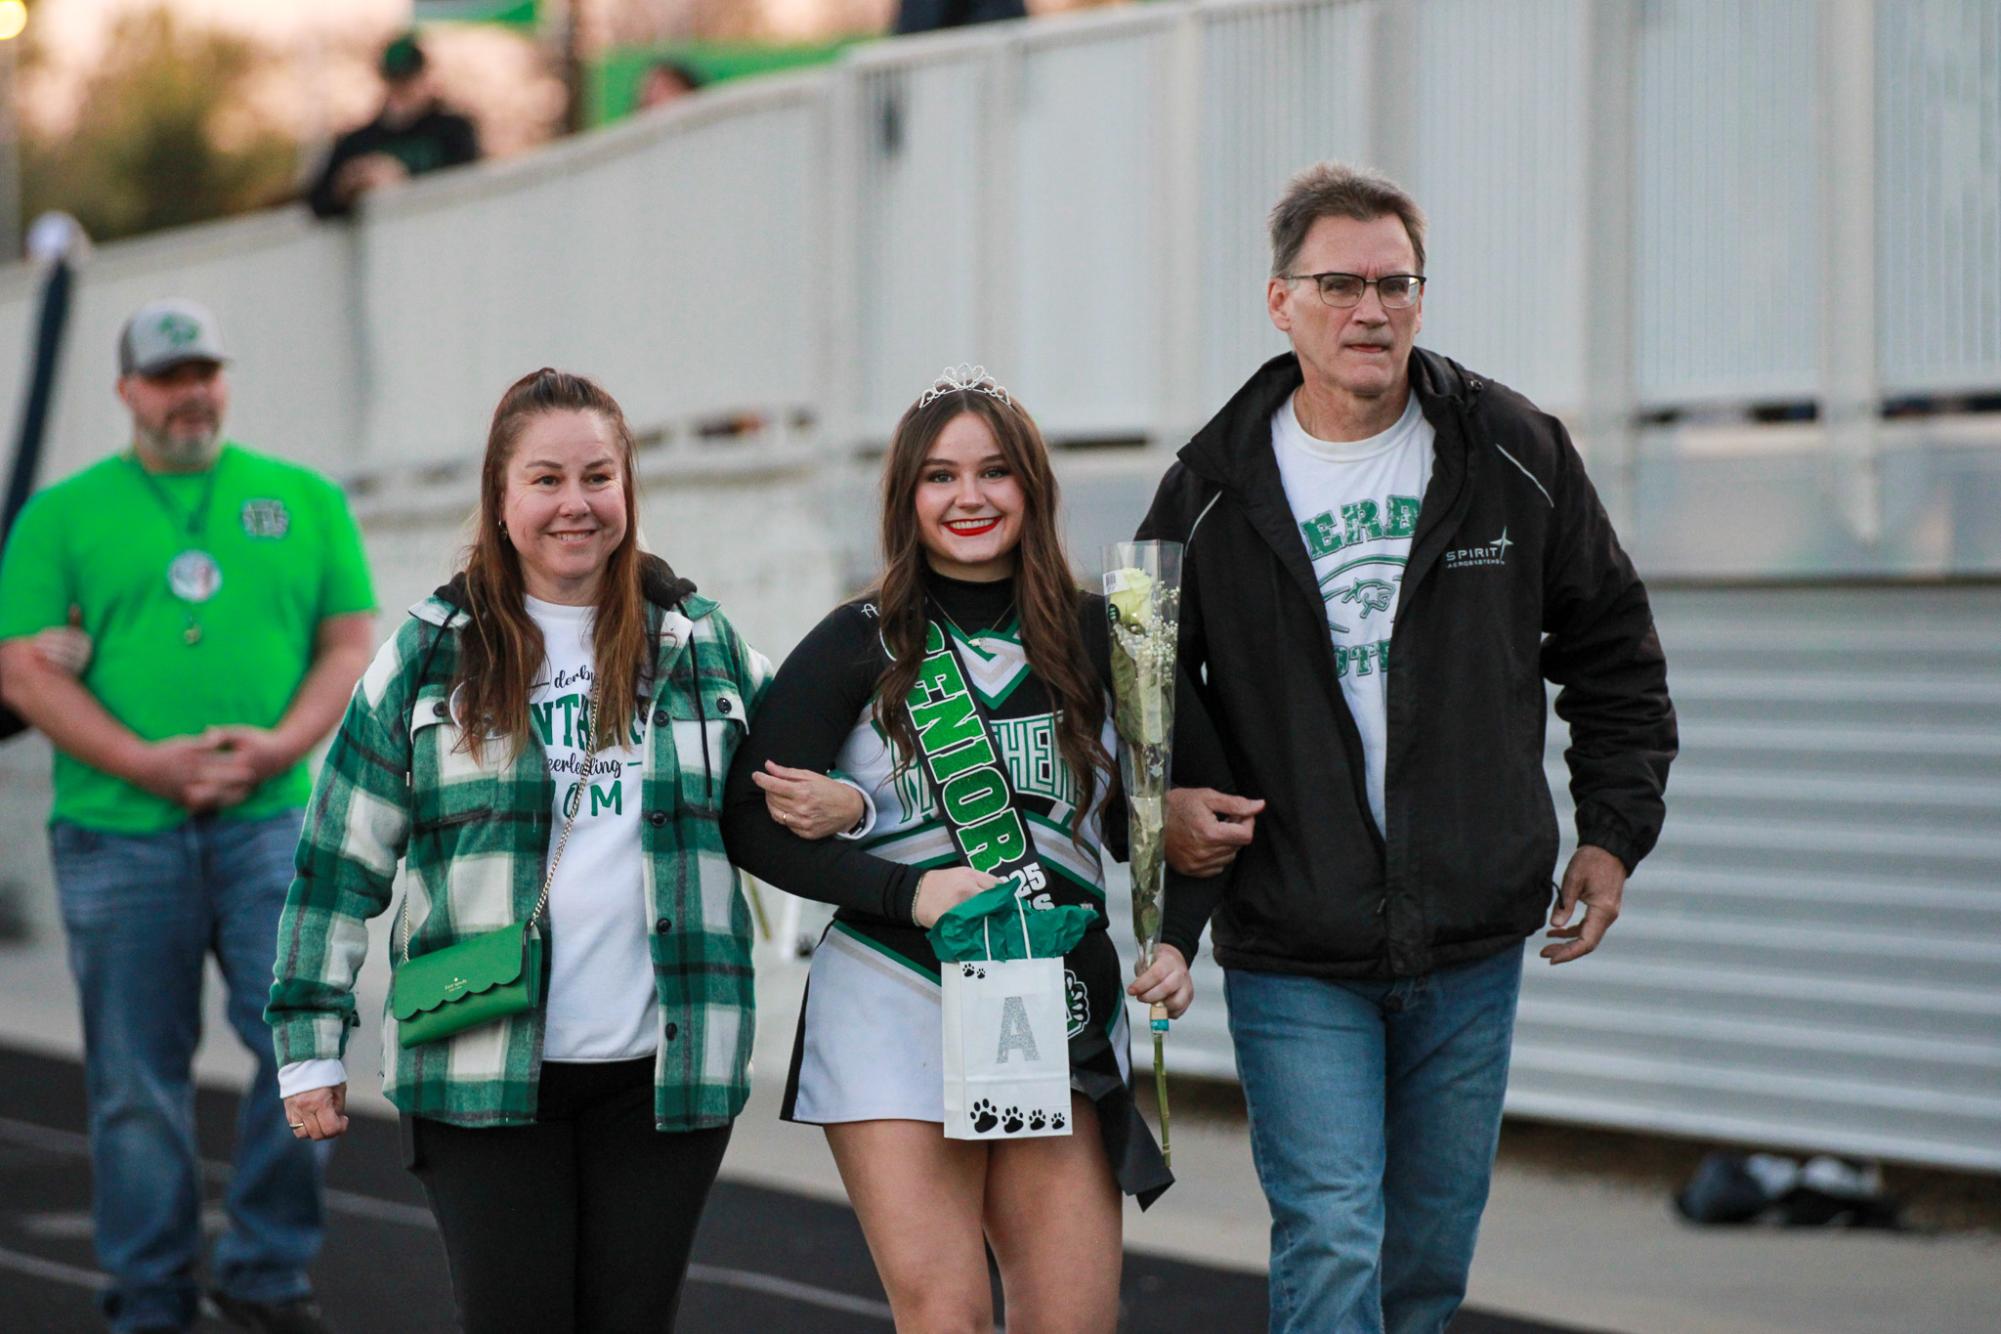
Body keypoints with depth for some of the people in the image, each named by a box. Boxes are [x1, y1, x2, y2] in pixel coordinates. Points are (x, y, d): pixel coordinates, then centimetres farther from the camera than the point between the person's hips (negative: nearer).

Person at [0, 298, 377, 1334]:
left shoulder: (304, 501, 13)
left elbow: (352, 642, 9)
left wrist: (283, 744, -9)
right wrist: (146, 762, -12)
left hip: (269, 819, 1)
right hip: (118, 830, -1)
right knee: (137, 1082, 2)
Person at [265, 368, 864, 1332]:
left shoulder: (703, 645, 9)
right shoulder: (431, 655, 3)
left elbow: (805, 774, 20)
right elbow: (339, 859, 4)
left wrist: (850, 802, -5)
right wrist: (309, 1042, 0)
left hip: (663, 1067, 2)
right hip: (483, 1069, -2)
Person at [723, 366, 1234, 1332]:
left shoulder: (1098, 639, 9)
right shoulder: (861, 645, 3)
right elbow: (752, 824, -2)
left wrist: (1177, 940, 3)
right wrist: (905, 890, -14)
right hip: (893, 1008, -2)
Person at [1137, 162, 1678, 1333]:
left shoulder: (1515, 454, 2)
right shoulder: (1215, 492, -2)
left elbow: (1612, 649, 13)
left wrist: (1613, 833, 7)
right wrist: (1161, 801, -9)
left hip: (1473, 947, 2)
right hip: (1292, 955, -2)